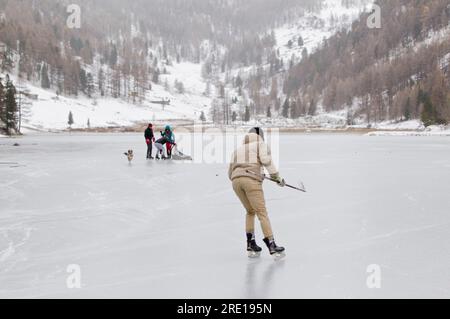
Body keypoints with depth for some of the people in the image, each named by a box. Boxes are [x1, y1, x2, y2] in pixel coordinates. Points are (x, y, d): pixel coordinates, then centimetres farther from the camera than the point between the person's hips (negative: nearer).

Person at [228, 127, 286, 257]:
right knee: (262, 213, -3)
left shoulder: (238, 149, 30)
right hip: (251, 180, -5)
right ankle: (271, 245, -8)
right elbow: (266, 160, -5)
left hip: (236, 181, 5)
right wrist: (276, 176, -2)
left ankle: (251, 244, 16)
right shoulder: (261, 144, 15)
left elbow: (230, 172, 25)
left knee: (250, 211, 20)